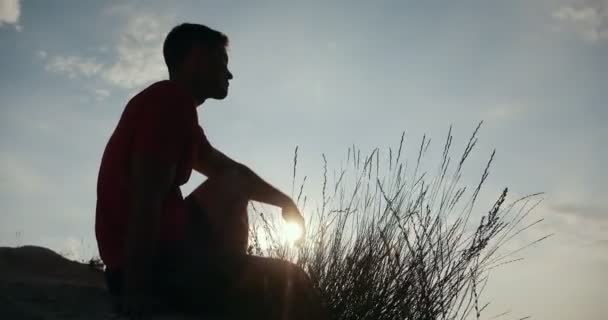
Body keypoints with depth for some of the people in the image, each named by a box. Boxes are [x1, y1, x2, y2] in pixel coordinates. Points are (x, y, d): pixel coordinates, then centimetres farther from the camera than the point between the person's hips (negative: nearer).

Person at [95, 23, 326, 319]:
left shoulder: (173, 104, 17)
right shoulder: (170, 99, -12)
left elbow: (231, 170, 28)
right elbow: (146, 198, -22)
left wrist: (284, 200, 22)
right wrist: (137, 290, -24)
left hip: (160, 256, 10)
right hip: (153, 266, -10)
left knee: (232, 185, 22)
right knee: (286, 279, -5)